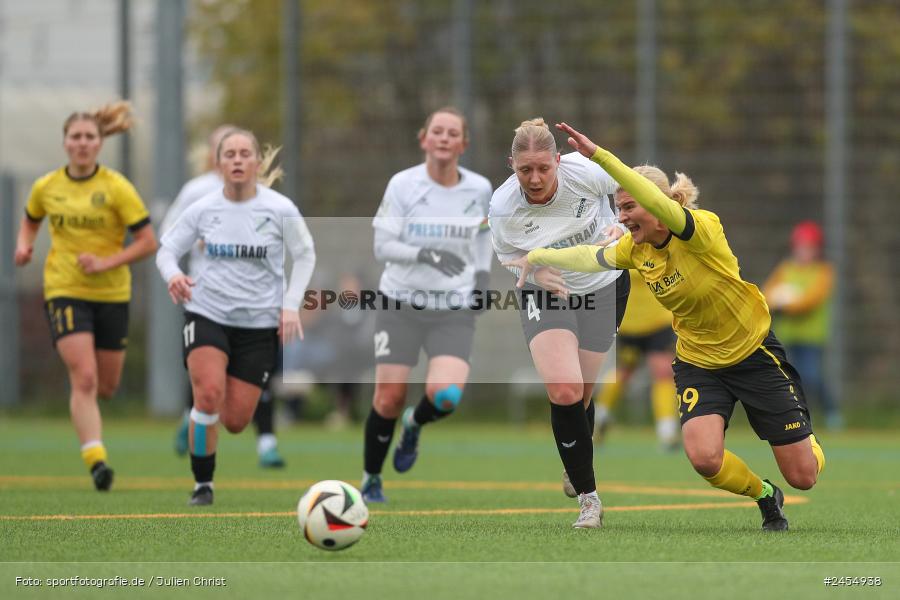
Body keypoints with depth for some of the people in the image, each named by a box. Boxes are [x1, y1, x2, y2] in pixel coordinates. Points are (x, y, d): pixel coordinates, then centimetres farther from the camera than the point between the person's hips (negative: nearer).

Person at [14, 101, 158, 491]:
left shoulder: (116, 188, -7)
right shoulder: (46, 187, 0)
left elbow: (147, 242, -6)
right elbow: (30, 221, 21)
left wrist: (106, 263, -18)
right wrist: (24, 244, -1)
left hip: (111, 293, 1)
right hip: (64, 291, -1)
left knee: (106, 386, 10)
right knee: (84, 378, -18)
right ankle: (95, 459, -20)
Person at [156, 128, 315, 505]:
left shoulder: (279, 209, -7)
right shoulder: (203, 209, -4)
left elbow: (305, 255, 4)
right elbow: (167, 249, 5)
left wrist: (290, 304, -7)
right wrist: (172, 275, -18)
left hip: (259, 322, 0)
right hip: (207, 314, 0)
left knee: (235, 421, 0)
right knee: (209, 394, -24)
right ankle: (202, 484, -6)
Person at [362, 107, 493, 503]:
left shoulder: (478, 189, -1)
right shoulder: (403, 185, -9)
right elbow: (382, 246, -10)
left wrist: (482, 274, 7)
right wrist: (425, 255, -26)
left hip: (455, 311, 1)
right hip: (402, 304, -1)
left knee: (446, 395, -21)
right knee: (388, 400, -3)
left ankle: (415, 424, 17)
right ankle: (371, 481, 21)